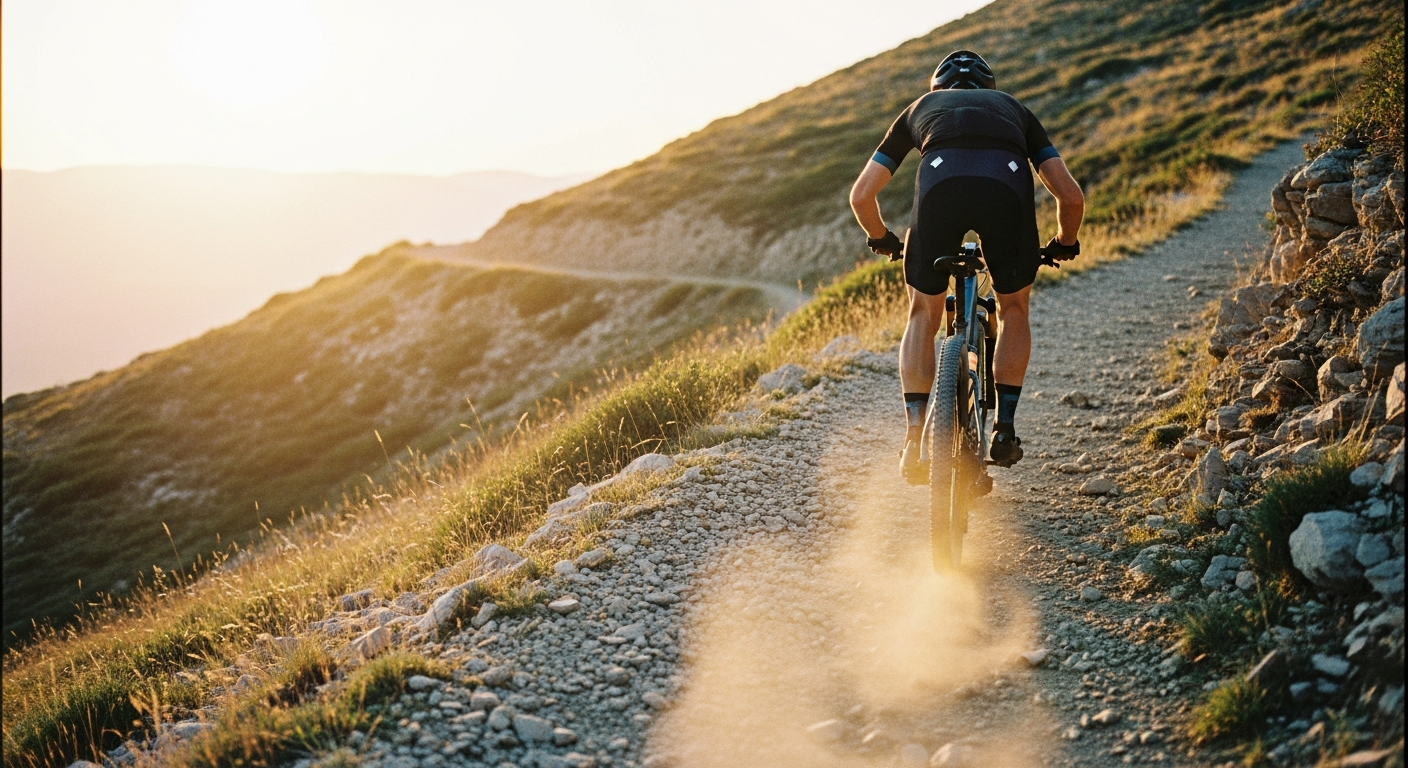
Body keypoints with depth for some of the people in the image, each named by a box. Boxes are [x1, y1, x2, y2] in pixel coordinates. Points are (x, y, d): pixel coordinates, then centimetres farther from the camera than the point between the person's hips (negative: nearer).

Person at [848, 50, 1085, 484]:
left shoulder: (921, 107, 39)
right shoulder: (1013, 109, 39)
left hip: (940, 183, 0)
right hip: (1008, 186, 0)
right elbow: (1071, 197, 28)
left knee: (923, 315, 21)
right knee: (1013, 308, 27)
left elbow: (861, 195, 33)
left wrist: (882, 240, 52)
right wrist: (1064, 244, 48)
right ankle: (1005, 429, 22)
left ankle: (914, 442, 12)